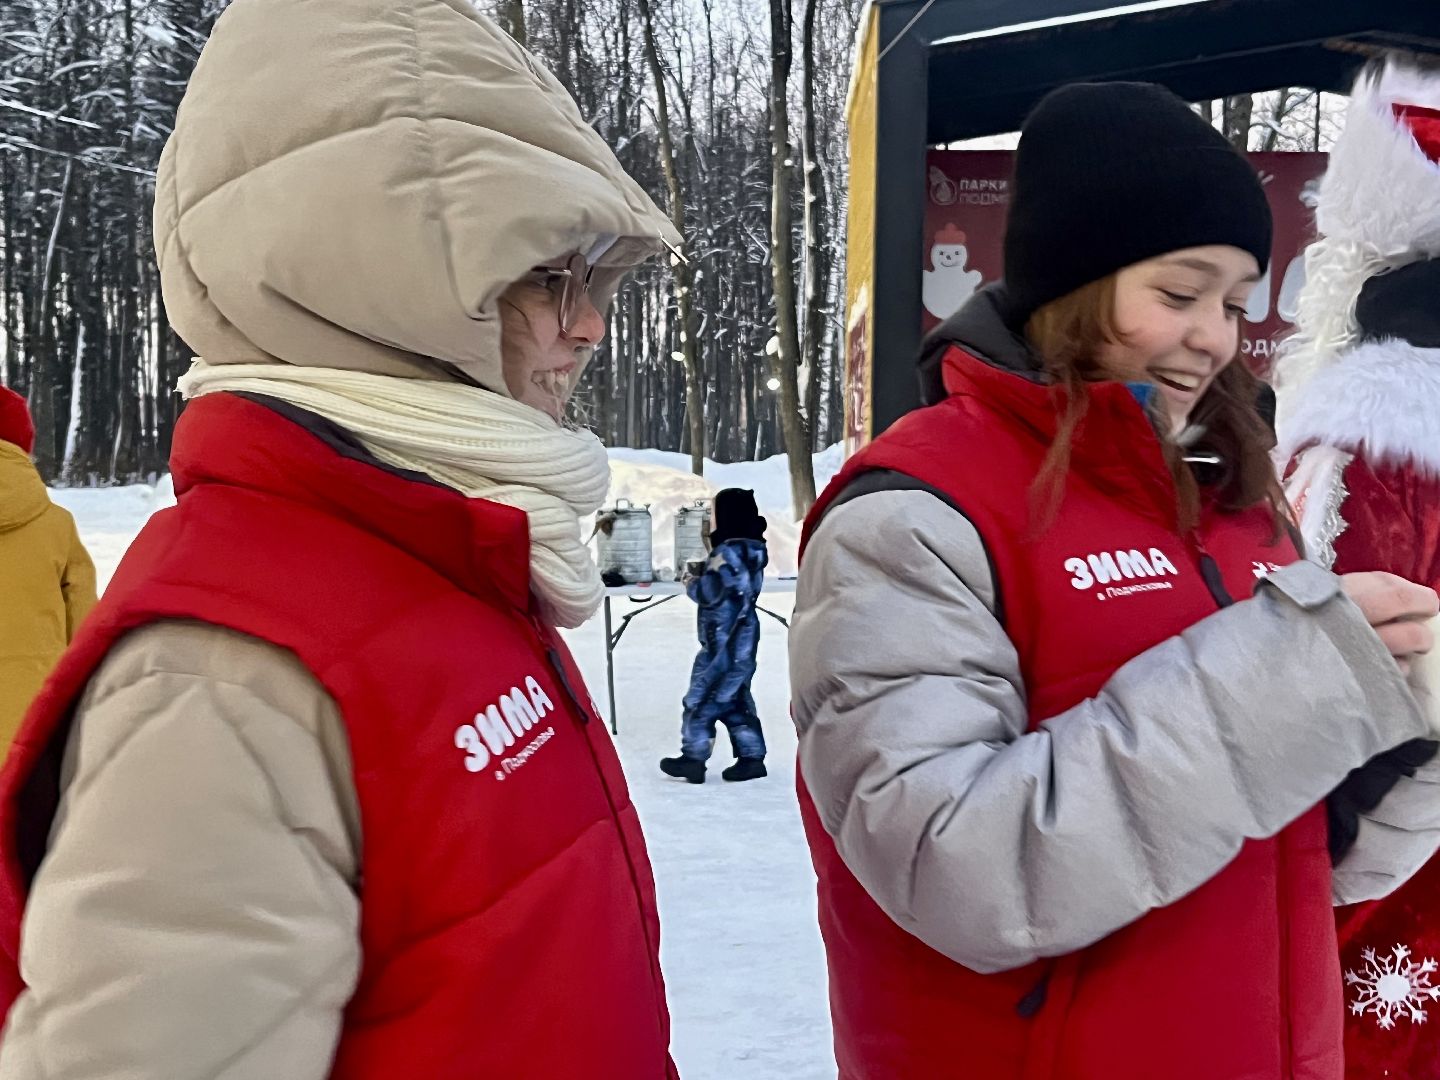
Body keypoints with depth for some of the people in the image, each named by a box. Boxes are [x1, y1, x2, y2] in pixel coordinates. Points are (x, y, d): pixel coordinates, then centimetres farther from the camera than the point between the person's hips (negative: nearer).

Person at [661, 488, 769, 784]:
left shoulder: (728, 552, -18)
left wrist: (691, 584, -3)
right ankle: (751, 757, 14)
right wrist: (701, 580, 6)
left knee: (702, 698, 0)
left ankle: (693, 757, 6)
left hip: (724, 643, -9)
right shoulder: (751, 551, 12)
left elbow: (710, 593, -22)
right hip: (741, 639, 9)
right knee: (735, 700, 14)